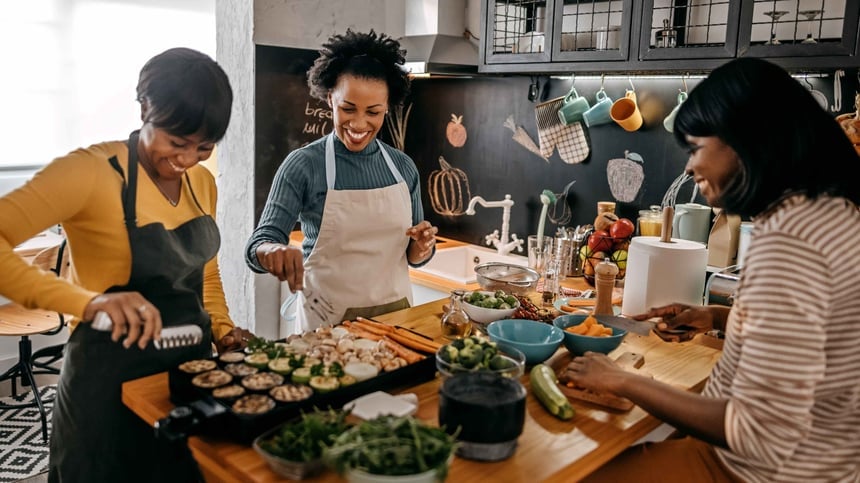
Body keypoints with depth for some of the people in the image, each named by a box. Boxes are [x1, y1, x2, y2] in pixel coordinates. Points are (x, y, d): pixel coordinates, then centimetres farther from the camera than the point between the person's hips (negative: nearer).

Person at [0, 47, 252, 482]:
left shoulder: (202, 183, 4)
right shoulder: (91, 171, -18)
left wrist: (222, 330, 2)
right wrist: (88, 302, -39)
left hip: (191, 367, 7)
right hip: (112, 379, -6)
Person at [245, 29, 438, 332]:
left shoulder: (403, 167, 0)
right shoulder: (303, 165, -12)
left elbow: (412, 255, 7)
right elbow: (258, 244, -16)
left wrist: (423, 246, -14)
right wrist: (274, 251, -37)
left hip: (395, 313, 4)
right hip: (328, 322, -3)